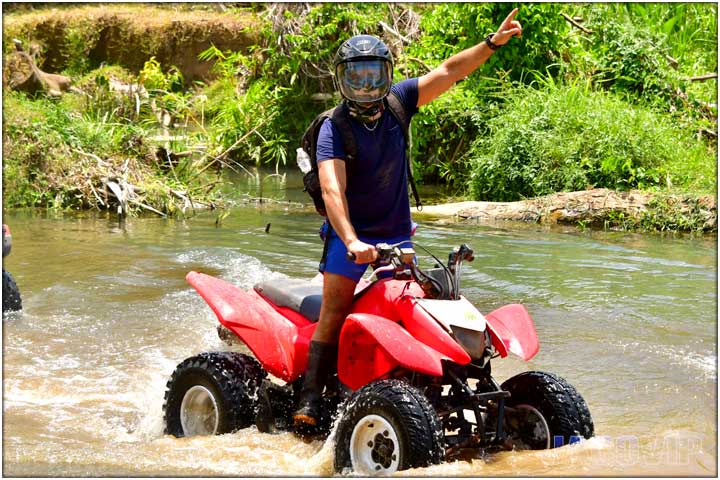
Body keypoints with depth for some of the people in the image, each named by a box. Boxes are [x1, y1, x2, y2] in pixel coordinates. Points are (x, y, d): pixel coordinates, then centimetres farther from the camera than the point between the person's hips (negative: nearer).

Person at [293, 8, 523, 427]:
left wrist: (493, 42, -10)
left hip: (396, 233, 4)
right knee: (334, 310, -13)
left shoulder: (397, 103, 0)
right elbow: (332, 189, -26)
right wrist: (351, 241, -39)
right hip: (349, 233, -4)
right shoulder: (334, 129, -14)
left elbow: (449, 72, 0)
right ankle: (311, 397, -15)